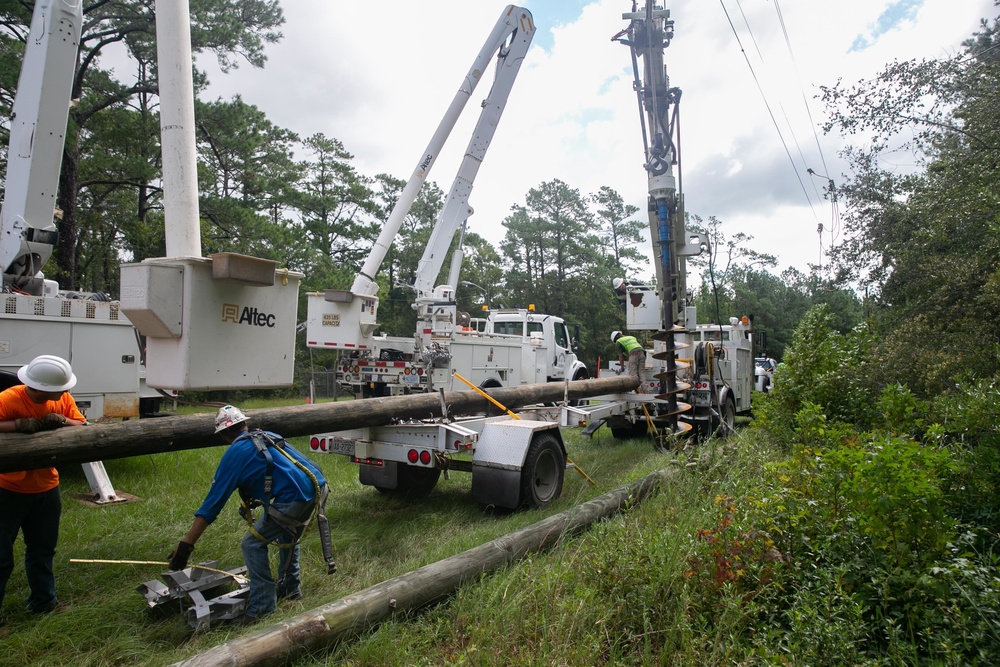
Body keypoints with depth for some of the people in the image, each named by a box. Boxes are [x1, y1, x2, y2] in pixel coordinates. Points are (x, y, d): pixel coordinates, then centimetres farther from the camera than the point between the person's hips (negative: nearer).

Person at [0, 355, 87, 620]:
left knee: (43, 549, 17)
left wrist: (63, 421, -24)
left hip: (46, 488, 5)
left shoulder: (62, 399, -7)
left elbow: (84, 427, -6)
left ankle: (43, 600, 31)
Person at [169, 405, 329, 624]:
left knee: (252, 545, 7)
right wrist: (260, 498, 43)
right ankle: (291, 588, 46)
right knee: (287, 535, 32)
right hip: (318, 487, 8)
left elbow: (213, 502, 2)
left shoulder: (235, 454, 4)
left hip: (293, 500, -8)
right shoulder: (269, 436, 22)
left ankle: (262, 606, 15)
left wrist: (186, 545, 6)